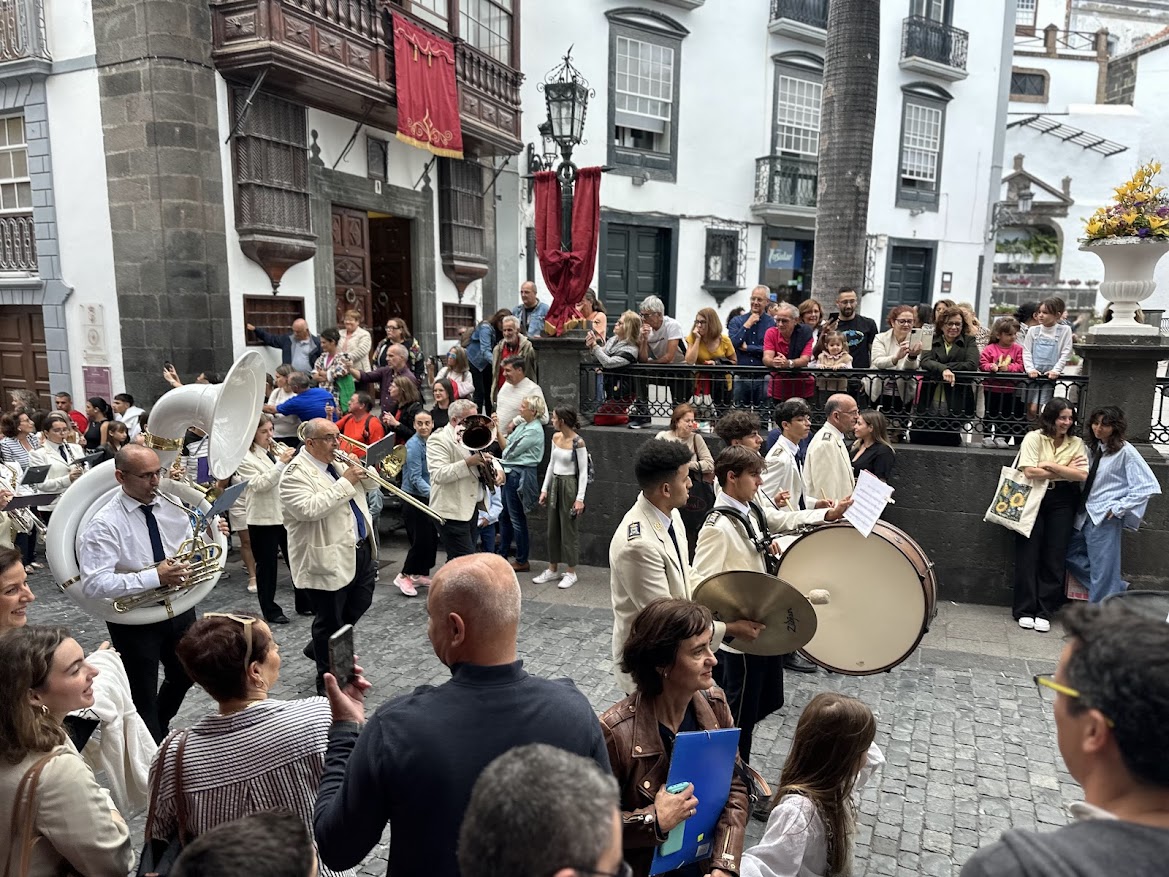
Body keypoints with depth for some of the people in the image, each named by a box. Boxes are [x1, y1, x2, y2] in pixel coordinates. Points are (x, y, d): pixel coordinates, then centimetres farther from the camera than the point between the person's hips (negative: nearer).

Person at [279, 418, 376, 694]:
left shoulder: (338, 463, 8)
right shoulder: (296, 473, -16)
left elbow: (368, 484, 18)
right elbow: (309, 509, -31)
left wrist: (366, 472, -5)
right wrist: (345, 482, -27)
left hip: (360, 549, 8)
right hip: (329, 560, -8)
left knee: (359, 605, 22)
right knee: (329, 622, 6)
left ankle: (319, 649, 44)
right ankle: (327, 680, 24)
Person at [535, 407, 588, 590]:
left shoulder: (578, 442, -15)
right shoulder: (555, 437, 6)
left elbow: (583, 472, -14)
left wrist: (580, 498, -17)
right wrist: (544, 488, 11)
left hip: (569, 486, -7)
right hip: (555, 484, 7)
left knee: (569, 529, 1)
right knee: (552, 528, 12)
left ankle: (571, 572, 13)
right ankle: (552, 570, 24)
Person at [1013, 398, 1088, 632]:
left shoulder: (1076, 443, 4)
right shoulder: (1034, 438, -5)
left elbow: (1082, 476, -8)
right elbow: (1030, 472, -16)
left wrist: (1051, 466, -14)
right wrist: (1066, 471, -10)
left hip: (1062, 501, 3)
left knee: (1055, 556, 3)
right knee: (1028, 554, 1)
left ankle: (1045, 611, 13)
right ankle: (1025, 610, 10)